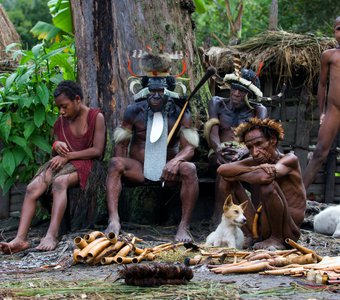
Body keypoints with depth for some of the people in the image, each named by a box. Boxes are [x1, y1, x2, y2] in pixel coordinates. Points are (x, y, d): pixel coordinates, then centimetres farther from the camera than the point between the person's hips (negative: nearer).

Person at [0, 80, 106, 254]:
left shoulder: (96, 117, 1)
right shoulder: (61, 122, 19)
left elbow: (97, 150, -7)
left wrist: (68, 155, -13)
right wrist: (56, 146, -2)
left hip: (83, 163, -5)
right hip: (62, 163, 5)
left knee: (59, 182, -39)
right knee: (33, 187, -26)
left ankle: (52, 236, -52)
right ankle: (20, 238, -40)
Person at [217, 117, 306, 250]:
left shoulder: (290, 160, -7)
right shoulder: (254, 161, 10)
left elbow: (264, 176, -28)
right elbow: (222, 169, -7)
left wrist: (236, 174, -10)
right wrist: (254, 169, -19)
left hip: (288, 232, -6)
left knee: (268, 185, -29)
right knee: (230, 181, 4)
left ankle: (276, 239, -12)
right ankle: (249, 234, -2)